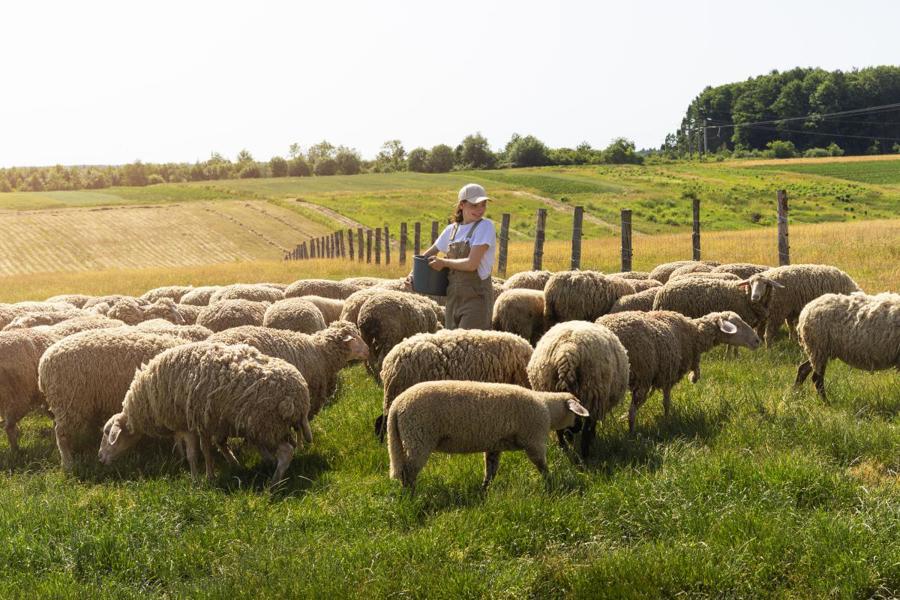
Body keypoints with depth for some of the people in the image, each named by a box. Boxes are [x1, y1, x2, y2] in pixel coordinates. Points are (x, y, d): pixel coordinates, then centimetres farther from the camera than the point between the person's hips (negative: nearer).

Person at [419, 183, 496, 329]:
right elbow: (429, 254, 24)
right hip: (454, 296, 6)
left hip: (476, 297, -6)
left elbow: (472, 263, -17)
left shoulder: (485, 226, -8)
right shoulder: (452, 229, 9)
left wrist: (444, 262, -5)